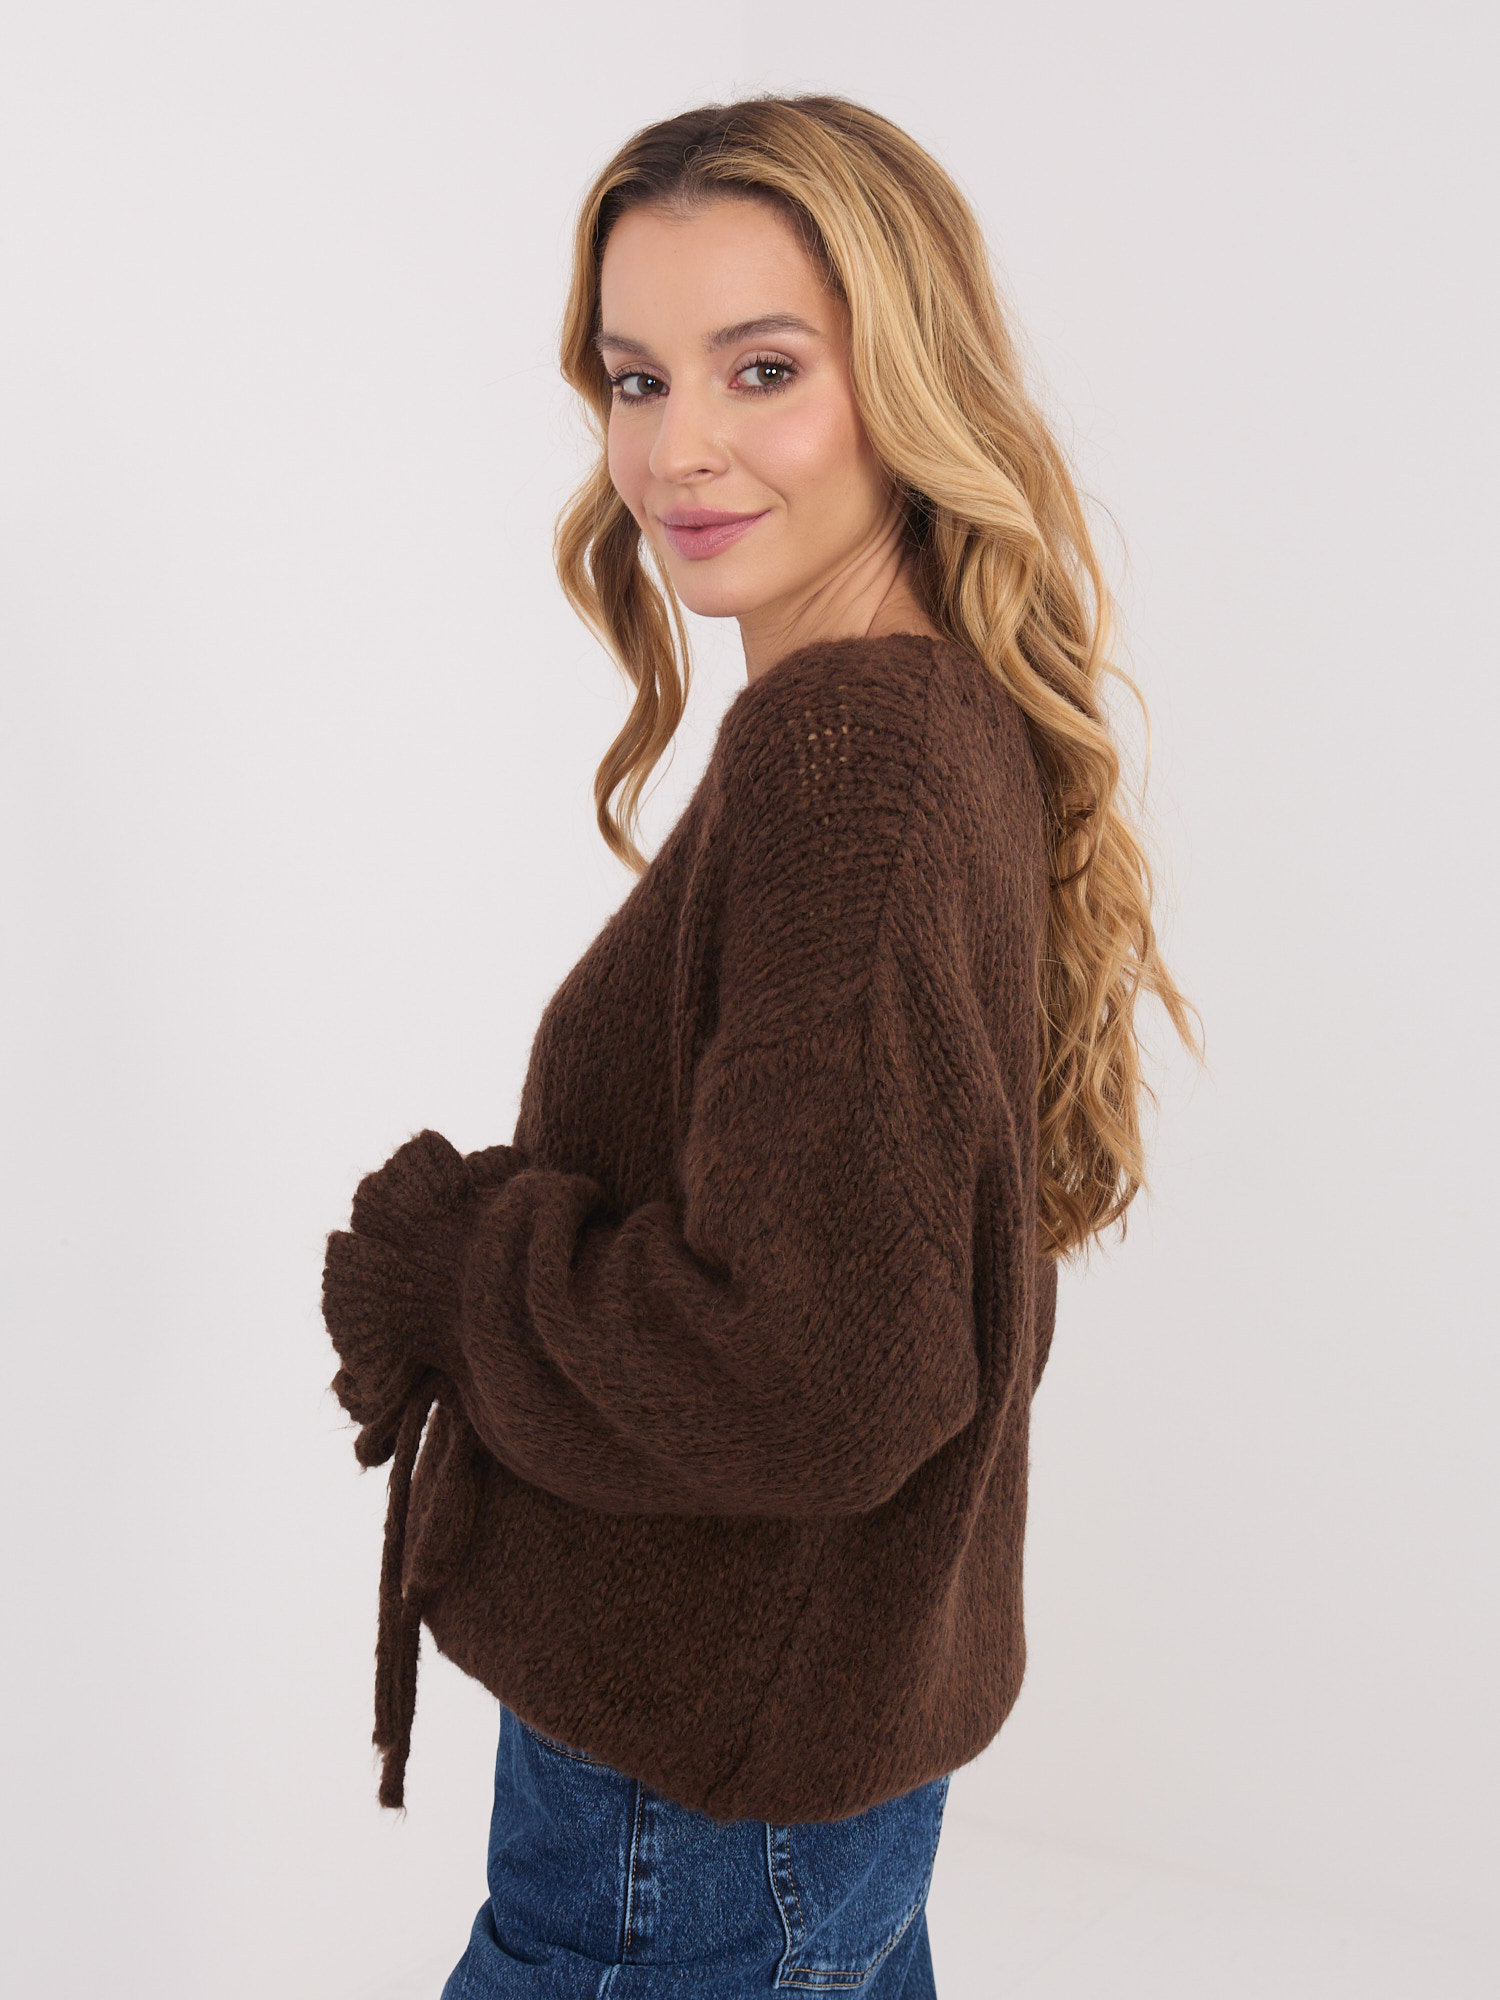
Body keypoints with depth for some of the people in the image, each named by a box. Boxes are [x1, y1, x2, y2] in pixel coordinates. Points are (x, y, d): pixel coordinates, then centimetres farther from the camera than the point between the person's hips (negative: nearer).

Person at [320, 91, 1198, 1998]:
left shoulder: (848, 748, -25)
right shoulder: (955, 723, 4)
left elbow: (820, 1369, -29)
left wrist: (436, 1280, -15)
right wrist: (477, 1242, -1)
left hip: (703, 1805, -8)